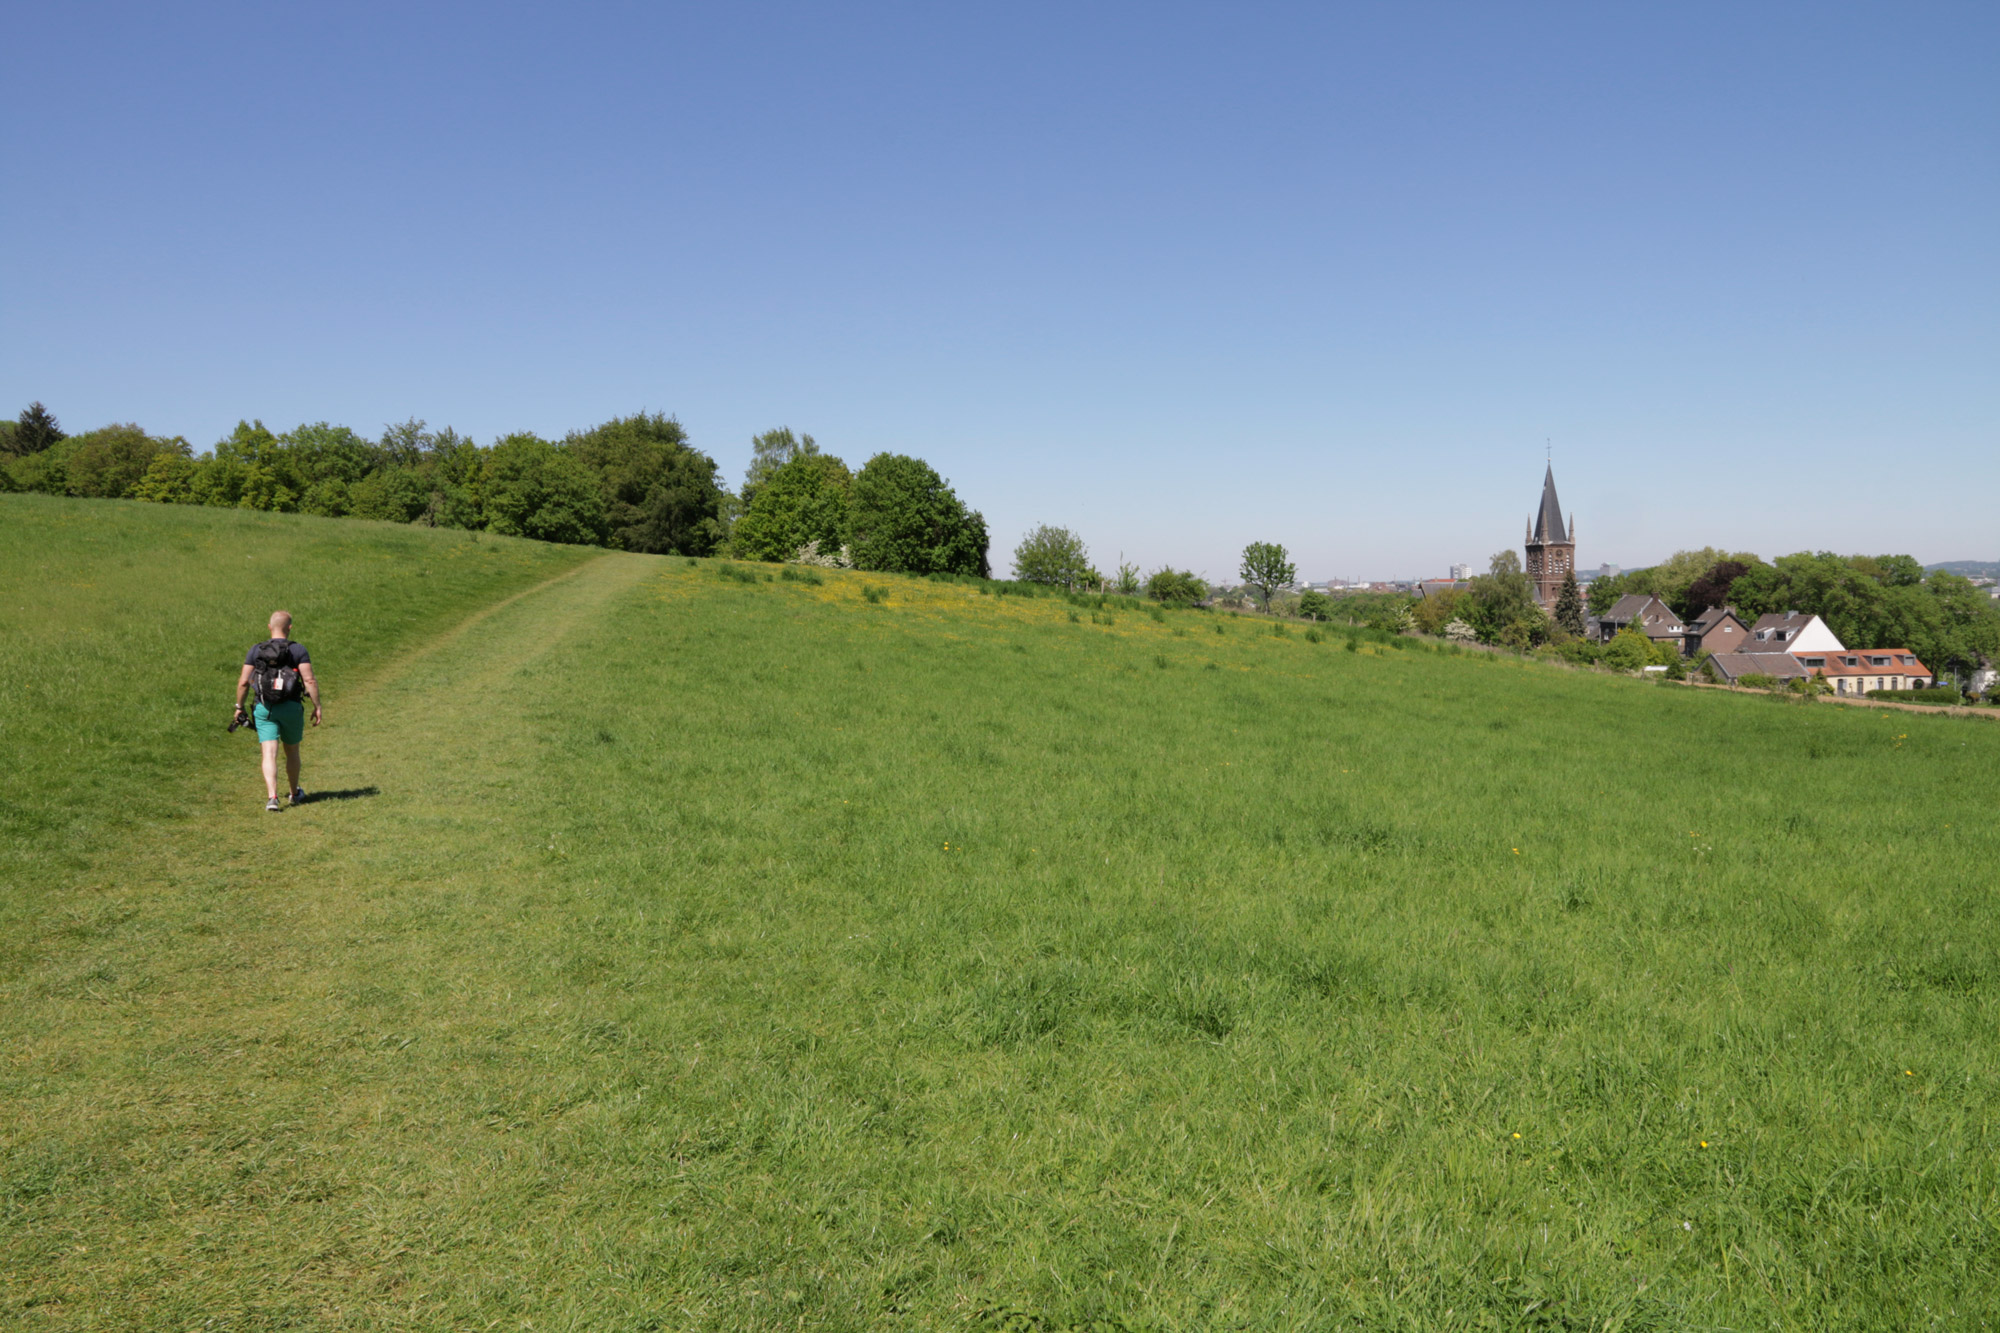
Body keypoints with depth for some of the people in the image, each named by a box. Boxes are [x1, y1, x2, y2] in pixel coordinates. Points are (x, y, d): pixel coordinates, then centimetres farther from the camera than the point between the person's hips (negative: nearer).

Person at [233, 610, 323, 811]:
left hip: (264, 709, 1)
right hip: (291, 708, 0)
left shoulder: (256, 651, 4)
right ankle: (295, 793, 33)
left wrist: (239, 706, 14)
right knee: (292, 751, 17)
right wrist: (317, 706, -6)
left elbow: (243, 682, 3)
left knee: (269, 753, -4)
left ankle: (272, 796, -19)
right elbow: (309, 680, -11)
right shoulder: (299, 650, -3)